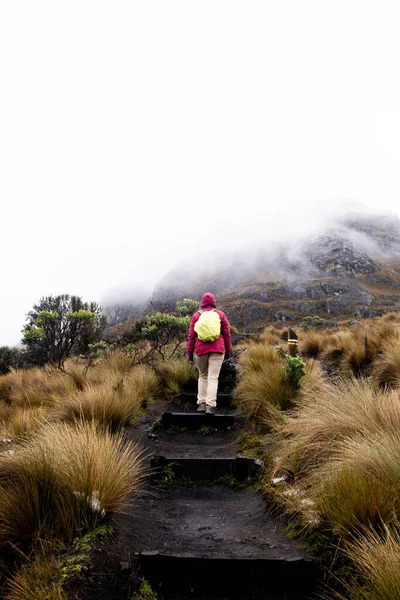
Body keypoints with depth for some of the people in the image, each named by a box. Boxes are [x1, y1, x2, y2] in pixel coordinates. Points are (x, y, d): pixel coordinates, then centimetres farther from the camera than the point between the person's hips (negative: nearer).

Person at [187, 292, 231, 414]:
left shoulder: (196, 315, 6)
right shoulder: (220, 314, 6)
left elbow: (191, 335, 3)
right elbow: (227, 334, 5)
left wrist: (190, 352, 7)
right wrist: (228, 350, 12)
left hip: (200, 349, 1)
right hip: (217, 349, -1)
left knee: (202, 376, 16)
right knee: (213, 378, -2)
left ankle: (201, 403, 9)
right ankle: (210, 405, -12)